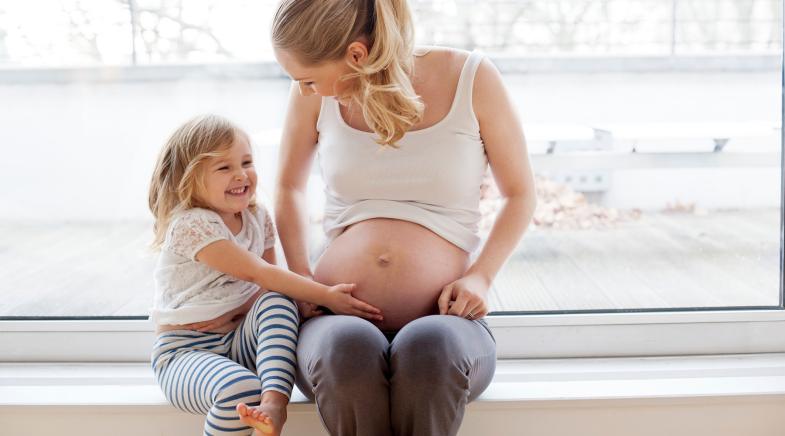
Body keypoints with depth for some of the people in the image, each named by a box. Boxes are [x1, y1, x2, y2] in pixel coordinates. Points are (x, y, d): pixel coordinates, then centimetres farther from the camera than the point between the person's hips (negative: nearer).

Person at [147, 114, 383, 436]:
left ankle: (274, 402, -34)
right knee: (241, 389, -36)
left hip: (239, 342, 7)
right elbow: (257, 274, -24)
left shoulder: (257, 218, 7)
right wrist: (325, 296, -27)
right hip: (187, 353, -6)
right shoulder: (191, 224, -17)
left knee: (277, 300, -24)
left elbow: (269, 285, 6)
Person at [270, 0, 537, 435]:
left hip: (442, 320, -1)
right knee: (347, 349, -36)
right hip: (337, 320, 1)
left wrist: (481, 276, -5)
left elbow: (520, 194, 10)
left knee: (430, 348, -38)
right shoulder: (315, 93, 4)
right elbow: (289, 186, 22)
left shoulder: (471, 77, -1)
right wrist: (300, 276, 6)